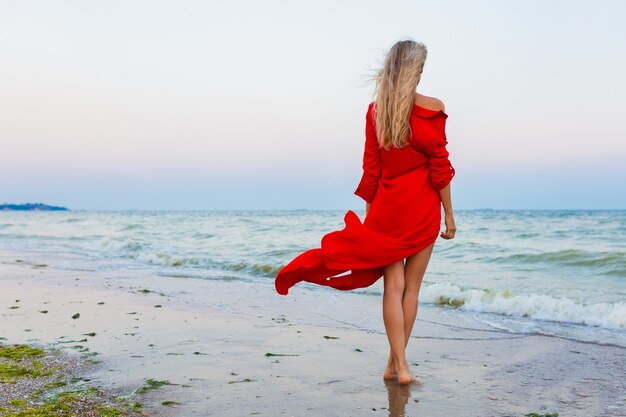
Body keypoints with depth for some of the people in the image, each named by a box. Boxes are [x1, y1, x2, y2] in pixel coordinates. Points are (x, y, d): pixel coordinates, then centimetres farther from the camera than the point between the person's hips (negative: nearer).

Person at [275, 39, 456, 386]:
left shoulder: (375, 110, 2)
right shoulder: (432, 109, -8)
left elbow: (371, 168, 4)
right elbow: (440, 168, -7)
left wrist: (370, 211, 12)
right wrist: (449, 214, 0)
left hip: (385, 208, 2)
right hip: (422, 209, -2)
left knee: (393, 285, 5)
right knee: (411, 286, 8)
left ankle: (399, 365, 2)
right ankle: (396, 362, 14)